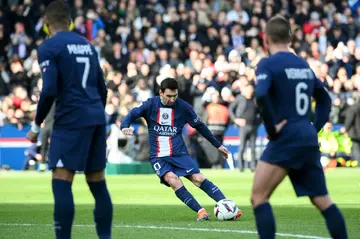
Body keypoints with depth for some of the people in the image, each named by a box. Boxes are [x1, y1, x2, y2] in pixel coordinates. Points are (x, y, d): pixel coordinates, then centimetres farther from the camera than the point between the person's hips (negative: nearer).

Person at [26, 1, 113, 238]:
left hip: (71, 120, -7)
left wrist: (36, 126, -4)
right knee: (98, 183, 10)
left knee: (61, 183, -7)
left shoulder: (49, 47, -5)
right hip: (97, 118, 7)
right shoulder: (87, 45, 16)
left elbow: (50, 90, -14)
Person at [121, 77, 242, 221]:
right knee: (172, 179, -27)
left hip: (179, 154, 1)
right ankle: (200, 211, -28)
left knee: (198, 178, -18)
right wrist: (125, 127, -32)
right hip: (158, 157, -1)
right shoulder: (151, 104, -2)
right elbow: (132, 115, -7)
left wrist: (218, 145, 16)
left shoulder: (183, 107, 1)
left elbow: (199, 126, 12)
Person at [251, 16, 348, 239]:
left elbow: (261, 95, -24)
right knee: (323, 201, 12)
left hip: (286, 139, -7)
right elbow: (325, 98, 24)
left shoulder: (268, 64, -6)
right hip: (309, 141, 7)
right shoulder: (304, 65, 16)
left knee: (259, 197, -3)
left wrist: (272, 128, -15)